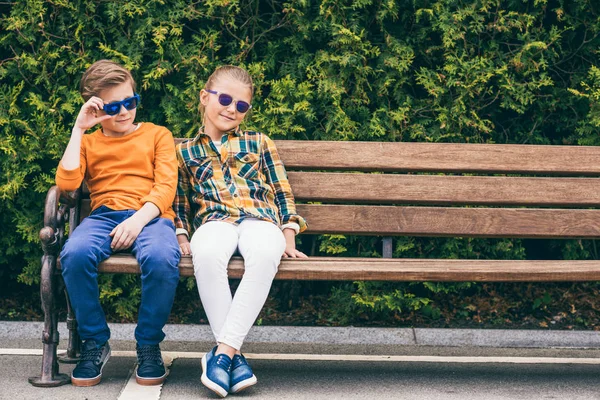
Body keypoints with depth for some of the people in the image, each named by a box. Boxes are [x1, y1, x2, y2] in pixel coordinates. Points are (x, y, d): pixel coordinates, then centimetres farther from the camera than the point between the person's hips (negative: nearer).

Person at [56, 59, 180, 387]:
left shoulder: (157, 135, 19)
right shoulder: (87, 142, 23)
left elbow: (166, 187, 4)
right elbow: (66, 184, 3)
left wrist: (138, 219, -16)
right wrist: (79, 129, 7)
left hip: (150, 216, -1)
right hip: (103, 216, 2)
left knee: (161, 258, -38)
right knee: (74, 254, -35)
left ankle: (149, 345, -14)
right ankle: (95, 343, -13)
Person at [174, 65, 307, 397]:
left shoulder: (259, 143, 23)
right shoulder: (185, 152, 23)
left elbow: (282, 193, 19)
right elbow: (180, 204, 25)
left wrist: (288, 238, 7)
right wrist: (183, 239, 7)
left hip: (260, 219, 0)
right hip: (214, 220, 0)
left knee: (265, 255, -39)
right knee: (206, 253, -40)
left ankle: (223, 350, -37)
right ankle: (234, 356, -32)